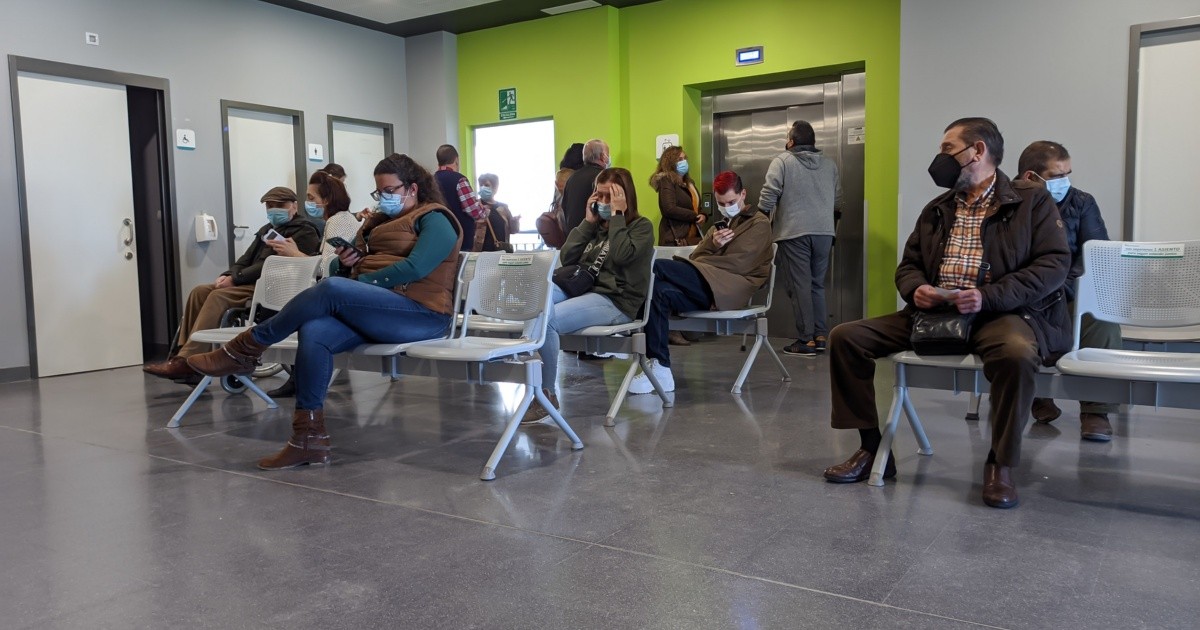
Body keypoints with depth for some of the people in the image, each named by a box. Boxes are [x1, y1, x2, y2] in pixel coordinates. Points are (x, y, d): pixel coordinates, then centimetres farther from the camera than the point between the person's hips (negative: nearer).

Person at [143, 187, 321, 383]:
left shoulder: (304, 231, -5)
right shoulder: (268, 229, 25)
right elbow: (247, 258, 20)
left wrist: (235, 278, -16)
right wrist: (227, 275, -2)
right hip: (253, 282, 9)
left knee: (218, 296, -27)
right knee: (199, 292, -9)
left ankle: (186, 361, -30)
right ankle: (182, 355, -13)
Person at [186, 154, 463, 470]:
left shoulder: (434, 220, 2)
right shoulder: (377, 221, 27)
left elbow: (415, 268, -15)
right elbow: (359, 268, 24)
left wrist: (359, 281, -11)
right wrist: (346, 263, 0)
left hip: (420, 313, -7)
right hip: (375, 311, 7)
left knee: (332, 289, -30)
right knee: (314, 332, -24)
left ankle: (247, 348, -14)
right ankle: (309, 439, -24)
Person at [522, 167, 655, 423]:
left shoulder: (641, 226, 6)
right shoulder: (597, 226, 23)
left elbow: (621, 256, -15)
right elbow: (566, 258, 10)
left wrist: (616, 215, -6)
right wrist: (588, 221, 8)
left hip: (615, 302, -6)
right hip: (581, 289, 6)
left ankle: (546, 395, -17)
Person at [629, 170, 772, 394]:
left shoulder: (759, 224, 13)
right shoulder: (719, 226, 35)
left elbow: (739, 263, -3)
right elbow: (695, 258, 21)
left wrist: (700, 262, -1)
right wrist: (712, 245, 0)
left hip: (730, 289, -7)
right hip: (706, 287, 7)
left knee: (656, 268, -24)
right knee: (660, 292, -28)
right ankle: (660, 367, -31)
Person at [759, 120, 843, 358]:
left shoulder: (782, 160, -1)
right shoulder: (829, 164, 14)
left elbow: (768, 196, -9)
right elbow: (838, 200, 14)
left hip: (794, 233, -5)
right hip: (824, 232, 5)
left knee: (800, 286, -2)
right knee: (817, 285, 14)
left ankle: (807, 340, -2)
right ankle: (820, 336, 13)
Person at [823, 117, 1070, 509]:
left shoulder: (1032, 200, 3)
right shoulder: (937, 210, 20)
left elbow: (1055, 264, -7)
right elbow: (908, 264, 19)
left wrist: (989, 297, -21)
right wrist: (916, 289, -6)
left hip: (1000, 313, -5)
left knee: (1017, 353, -40)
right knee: (846, 337, -9)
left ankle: (1001, 463, -16)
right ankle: (871, 447, 0)